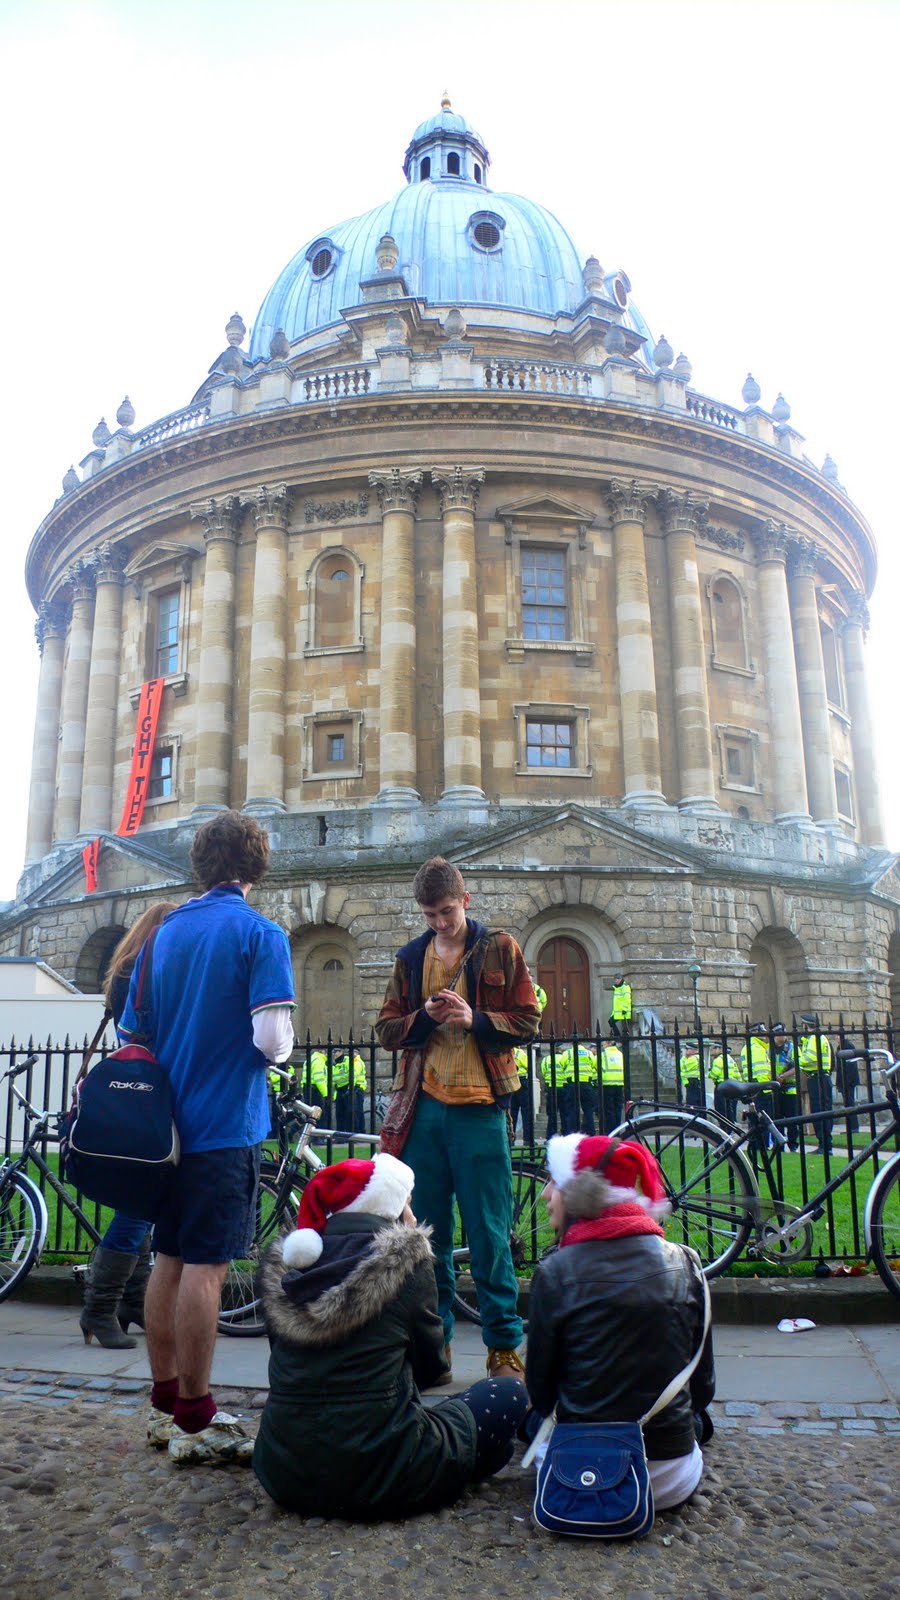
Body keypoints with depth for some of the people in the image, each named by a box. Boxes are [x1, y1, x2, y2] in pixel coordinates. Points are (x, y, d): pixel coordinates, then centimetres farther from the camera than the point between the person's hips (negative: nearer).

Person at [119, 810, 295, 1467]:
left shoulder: (163, 932, 9)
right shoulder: (259, 933, -11)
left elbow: (130, 1033, 13)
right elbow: (272, 1040, -21)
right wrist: (280, 1044, 1)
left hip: (167, 1122, 7)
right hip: (227, 1124, -7)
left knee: (170, 1260, 14)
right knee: (206, 1266, -1)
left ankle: (164, 1405, 25)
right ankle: (195, 1421, 8)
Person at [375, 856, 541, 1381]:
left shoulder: (500, 948, 3)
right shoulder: (412, 957, 12)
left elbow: (528, 1022, 1)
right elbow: (387, 1030, 10)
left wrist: (475, 1019, -15)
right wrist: (425, 1016, -9)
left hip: (479, 1107, -3)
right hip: (424, 1107, 3)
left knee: (489, 1231, 2)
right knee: (427, 1231, 9)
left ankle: (504, 1344, 14)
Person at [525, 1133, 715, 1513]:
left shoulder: (556, 1272, -14)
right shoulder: (685, 1262, -5)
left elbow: (540, 1387, -4)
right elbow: (704, 1383, 3)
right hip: (673, 1481, 3)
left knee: (537, 1418, 31)